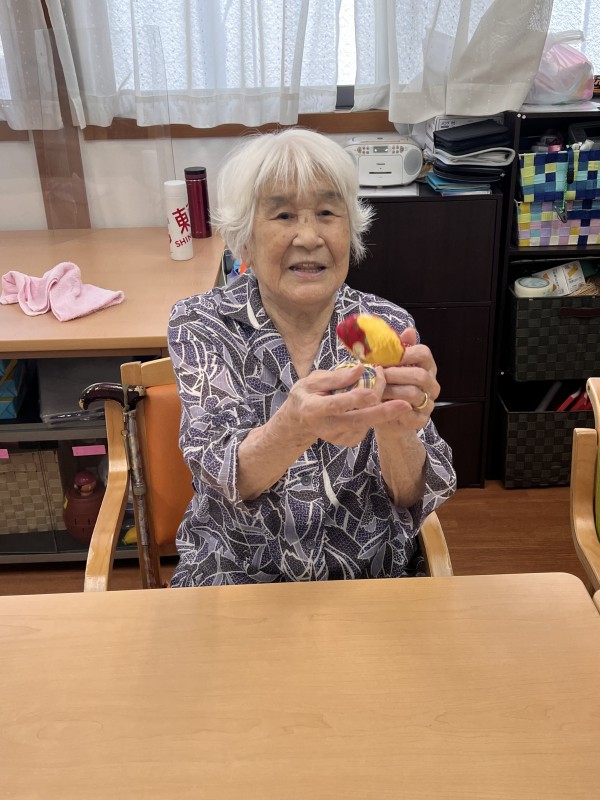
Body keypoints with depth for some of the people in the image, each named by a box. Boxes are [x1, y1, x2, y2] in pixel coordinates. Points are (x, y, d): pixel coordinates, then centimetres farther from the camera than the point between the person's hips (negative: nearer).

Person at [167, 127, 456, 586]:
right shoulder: (200, 326, -7)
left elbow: (414, 500, -10)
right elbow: (226, 479, -19)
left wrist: (396, 431, -32)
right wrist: (296, 425, -40)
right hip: (236, 576, -2)